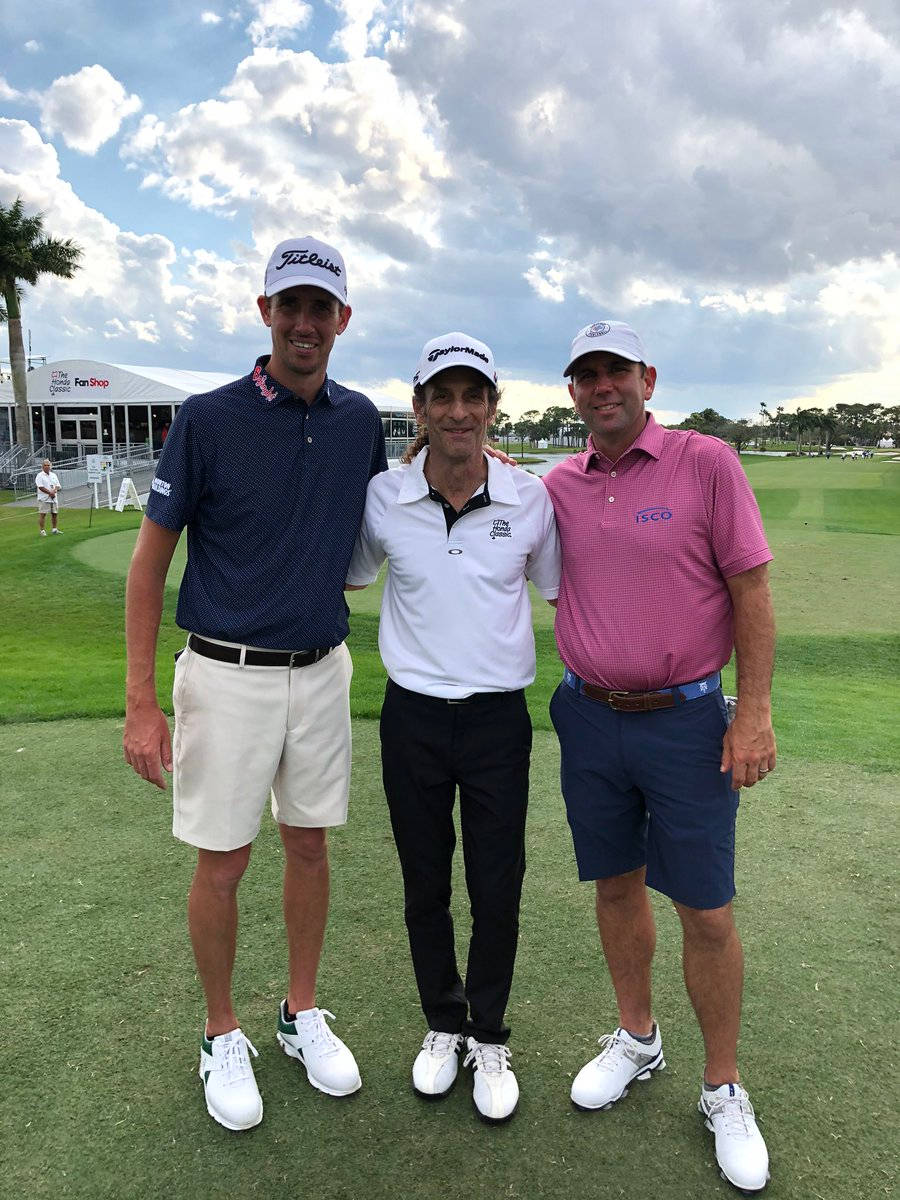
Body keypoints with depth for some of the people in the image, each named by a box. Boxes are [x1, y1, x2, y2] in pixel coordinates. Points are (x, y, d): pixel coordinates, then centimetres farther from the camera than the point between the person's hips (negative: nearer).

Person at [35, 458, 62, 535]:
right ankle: (42, 531, -5)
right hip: (44, 499, -6)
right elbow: (41, 487, -15)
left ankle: (55, 529, 21)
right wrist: (50, 492, -18)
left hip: (54, 499, 6)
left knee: (54, 514, 10)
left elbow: (58, 486, 10)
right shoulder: (40, 475, -4)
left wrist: (54, 490, -11)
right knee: (42, 514, -6)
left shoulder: (54, 475, 15)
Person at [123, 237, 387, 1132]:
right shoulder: (207, 419, -10)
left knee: (309, 845, 14)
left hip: (323, 671, 4)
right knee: (222, 860, 7)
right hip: (228, 675, -3)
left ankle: (301, 1014, 35)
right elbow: (149, 563, -7)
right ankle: (223, 1036, 30)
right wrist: (140, 704, -11)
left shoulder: (360, 421, 2)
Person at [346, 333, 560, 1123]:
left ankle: (490, 1038, 35)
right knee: (425, 887, 15)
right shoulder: (382, 499, -5)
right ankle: (443, 1026, 40)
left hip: (499, 718, 0)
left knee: (497, 892, 9)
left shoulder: (531, 499, -6)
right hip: (412, 717, 1)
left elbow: (562, 593, 7)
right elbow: (345, 578, 12)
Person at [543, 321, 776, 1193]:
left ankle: (724, 1090, 26)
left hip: (686, 719, -3)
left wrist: (754, 711, -11)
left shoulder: (705, 463, -6)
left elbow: (751, 589, -6)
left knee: (706, 910, 4)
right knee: (616, 884, 17)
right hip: (589, 717, 4)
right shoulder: (558, 487, 5)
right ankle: (636, 1039, 39)